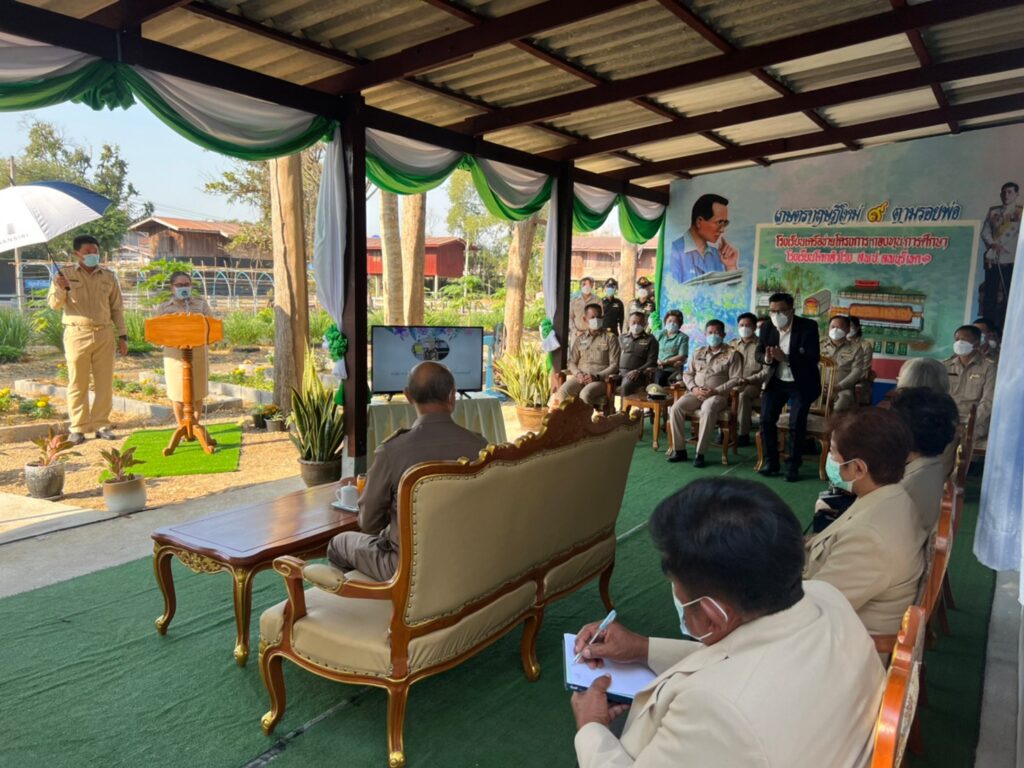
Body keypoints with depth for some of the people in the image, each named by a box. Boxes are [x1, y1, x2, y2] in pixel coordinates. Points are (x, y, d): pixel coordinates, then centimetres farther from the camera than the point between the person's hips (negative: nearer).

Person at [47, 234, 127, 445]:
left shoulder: (109, 276, 11)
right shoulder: (66, 274, 4)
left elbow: (117, 308, 13)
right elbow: (54, 303, -2)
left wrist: (122, 336, 7)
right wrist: (61, 289, -23)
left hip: (104, 335, 2)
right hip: (77, 334, -2)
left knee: (105, 383, 3)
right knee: (77, 384, 2)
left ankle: (101, 425, 12)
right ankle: (78, 428, 7)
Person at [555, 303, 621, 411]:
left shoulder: (610, 337, 5)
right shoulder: (580, 339, 18)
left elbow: (614, 365, -2)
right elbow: (572, 361, 16)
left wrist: (597, 377, -15)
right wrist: (578, 374, -6)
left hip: (601, 379, -3)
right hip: (580, 377, 4)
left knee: (585, 394, -36)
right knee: (562, 392, -28)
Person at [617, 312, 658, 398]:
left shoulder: (650, 340, 11)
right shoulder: (622, 338, 24)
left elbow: (651, 362, 1)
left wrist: (638, 371, -14)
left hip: (638, 374, -3)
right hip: (620, 371, 3)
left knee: (625, 386, -37)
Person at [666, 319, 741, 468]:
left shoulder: (732, 354, 5)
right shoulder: (698, 353, 19)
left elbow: (736, 379, -4)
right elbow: (687, 374, 15)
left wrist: (716, 391, -16)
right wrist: (693, 388, -6)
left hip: (718, 395, -4)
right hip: (695, 393, 4)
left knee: (708, 409, -39)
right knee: (675, 408, -24)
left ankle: (700, 453, -32)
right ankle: (679, 450, -16)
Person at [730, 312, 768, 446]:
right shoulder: (733, 344, 14)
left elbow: (767, 370, -7)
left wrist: (749, 380, -19)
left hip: (753, 384, -4)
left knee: (743, 394, -36)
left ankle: (743, 434, -27)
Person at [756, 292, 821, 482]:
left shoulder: (808, 327, -16)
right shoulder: (767, 328, -3)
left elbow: (813, 358, -22)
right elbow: (758, 353, 3)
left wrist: (785, 358, -36)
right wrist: (767, 358, -22)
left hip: (801, 383, -4)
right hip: (776, 381, 4)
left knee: (796, 424, -10)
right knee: (766, 420, -4)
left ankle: (793, 466, 5)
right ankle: (771, 462, 9)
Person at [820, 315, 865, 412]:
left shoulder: (855, 348, 9)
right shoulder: (820, 345, 15)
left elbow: (857, 371, -1)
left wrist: (839, 386, -14)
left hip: (844, 389, -1)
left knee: (838, 408, -34)